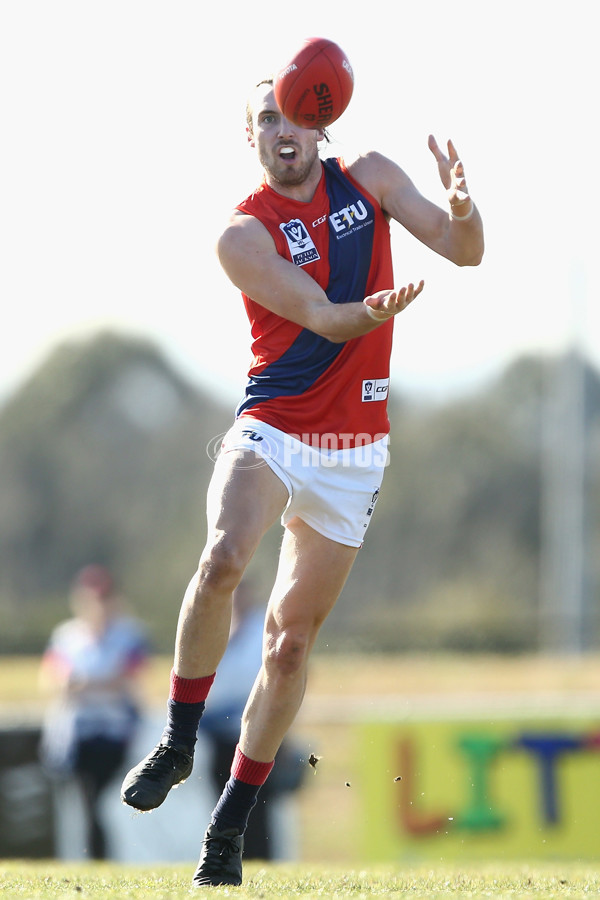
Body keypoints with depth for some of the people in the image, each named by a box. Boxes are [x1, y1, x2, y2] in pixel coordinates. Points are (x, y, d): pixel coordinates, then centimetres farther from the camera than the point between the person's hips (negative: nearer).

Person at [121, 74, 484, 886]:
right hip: (270, 430, -3)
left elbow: (465, 253, -1)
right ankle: (179, 741, -13)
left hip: (354, 452, 3)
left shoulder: (369, 179, 3)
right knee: (222, 560, -32)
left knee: (292, 640, 3)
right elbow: (319, 318, -18)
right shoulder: (243, 234, -8)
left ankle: (232, 821, 14)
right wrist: (372, 312, -40)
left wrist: (463, 212, -24)